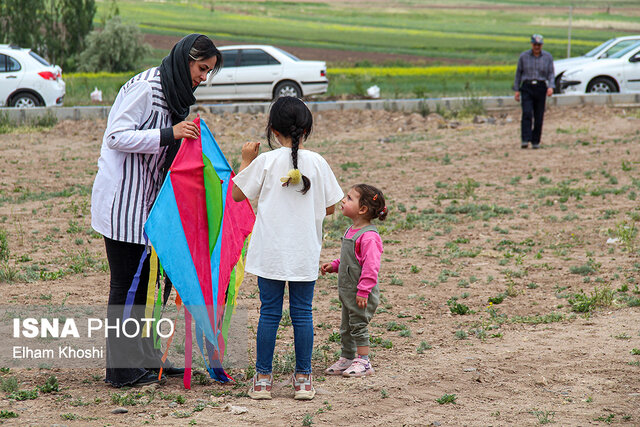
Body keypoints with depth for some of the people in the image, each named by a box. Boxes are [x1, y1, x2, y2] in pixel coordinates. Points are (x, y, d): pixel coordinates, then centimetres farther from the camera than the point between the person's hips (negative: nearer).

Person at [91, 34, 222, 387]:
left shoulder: (174, 93, 14)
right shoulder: (144, 88, -15)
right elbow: (116, 137, -21)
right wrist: (169, 134, -26)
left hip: (146, 201, 9)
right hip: (121, 200, -9)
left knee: (151, 280, 12)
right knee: (126, 283, -4)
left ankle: (146, 358, 22)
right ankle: (121, 369, 4)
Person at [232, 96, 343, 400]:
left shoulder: (266, 161, -7)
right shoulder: (317, 163, -3)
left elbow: (238, 194, 2)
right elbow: (329, 208, 3)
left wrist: (246, 160, 12)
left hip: (270, 253, -1)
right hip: (305, 253, 1)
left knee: (269, 313, 6)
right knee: (302, 313, 8)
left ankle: (263, 379, 9)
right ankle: (303, 379, 12)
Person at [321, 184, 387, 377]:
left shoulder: (369, 237, -22)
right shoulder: (352, 231, 9)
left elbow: (371, 266, -25)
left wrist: (363, 291, -25)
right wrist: (334, 265, 11)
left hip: (361, 294, -9)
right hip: (348, 291, 9)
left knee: (358, 325, -2)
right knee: (346, 328, 17)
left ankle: (363, 362, 7)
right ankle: (347, 359, 28)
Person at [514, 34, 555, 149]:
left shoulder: (548, 57, 5)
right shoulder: (524, 56, 4)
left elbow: (551, 74, 3)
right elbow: (518, 73, 10)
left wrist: (551, 87, -14)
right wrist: (517, 90, 6)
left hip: (541, 88, 1)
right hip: (527, 87, -1)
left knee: (539, 117, 2)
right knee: (526, 113, -16)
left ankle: (535, 141, 12)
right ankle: (525, 140, -22)